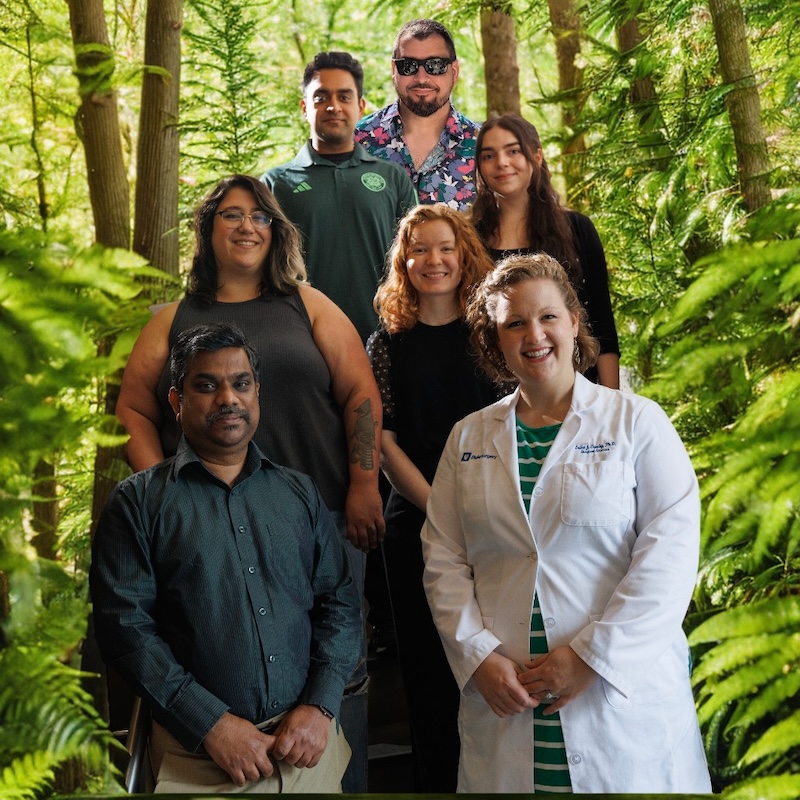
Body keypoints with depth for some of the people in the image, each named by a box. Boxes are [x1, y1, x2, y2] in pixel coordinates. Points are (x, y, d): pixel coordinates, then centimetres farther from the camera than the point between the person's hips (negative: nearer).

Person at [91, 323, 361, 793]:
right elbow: (125, 624, -8)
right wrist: (211, 723, -16)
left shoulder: (299, 493, 11)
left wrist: (319, 705, -7)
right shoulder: (139, 501, 1)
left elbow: (340, 602, 8)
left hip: (309, 740, 3)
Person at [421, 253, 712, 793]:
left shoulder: (638, 422, 0)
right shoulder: (469, 437, 11)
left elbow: (670, 553, -8)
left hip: (624, 698, -2)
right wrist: (478, 656, -7)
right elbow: (444, 560, 8)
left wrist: (590, 658, -13)